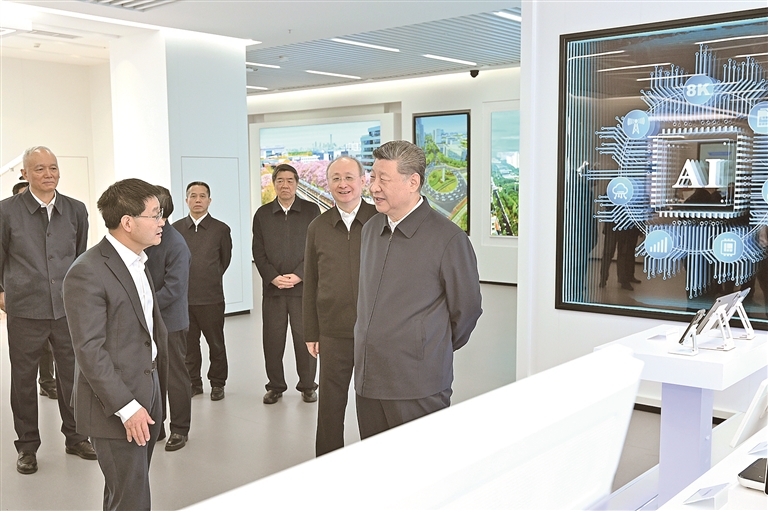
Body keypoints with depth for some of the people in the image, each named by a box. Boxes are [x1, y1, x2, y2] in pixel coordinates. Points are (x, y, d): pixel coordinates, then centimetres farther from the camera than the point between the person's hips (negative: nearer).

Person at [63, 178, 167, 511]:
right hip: (116, 408, -8)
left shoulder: (138, 262, 10)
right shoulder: (87, 273, -19)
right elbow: (89, 351, -20)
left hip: (148, 391, 8)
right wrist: (127, 407, -20)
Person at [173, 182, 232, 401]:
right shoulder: (176, 228, 5)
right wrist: (184, 282, 11)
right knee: (188, 344, 10)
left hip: (211, 298, -2)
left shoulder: (220, 229, 0)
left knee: (216, 343, 7)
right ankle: (193, 383, 24)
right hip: (182, 298, 2)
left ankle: (217, 383, 22)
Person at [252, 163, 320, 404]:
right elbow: (258, 252, 5)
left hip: (303, 286, -1)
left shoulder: (311, 211, 3)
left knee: (305, 338, 2)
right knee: (272, 339, 4)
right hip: (272, 287, 2)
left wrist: (298, 275, -10)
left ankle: (307, 386, 16)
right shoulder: (262, 214, 8)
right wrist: (273, 277, -8)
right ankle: (275, 386, 18)